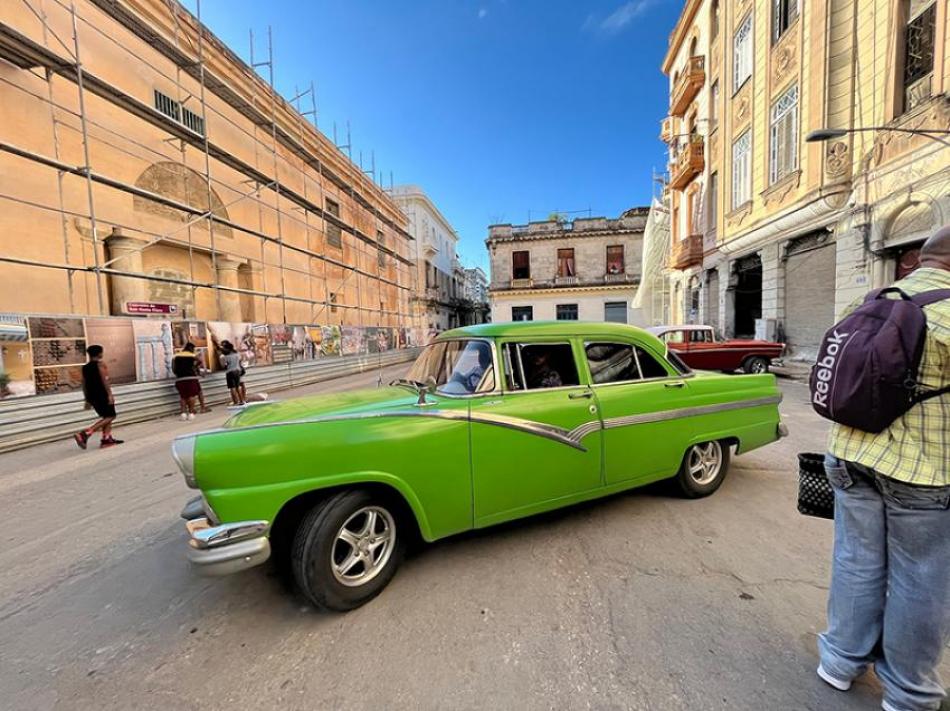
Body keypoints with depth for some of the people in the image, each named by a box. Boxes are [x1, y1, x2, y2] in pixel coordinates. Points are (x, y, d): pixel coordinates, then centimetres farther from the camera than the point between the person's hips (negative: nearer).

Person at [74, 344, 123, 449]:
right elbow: (104, 380, -18)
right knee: (110, 417, -4)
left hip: (92, 396, 8)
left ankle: (107, 439, 13)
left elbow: (84, 384, 16)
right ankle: (85, 433, -18)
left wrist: (87, 400, 21)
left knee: (106, 417, 16)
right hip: (102, 394, -8)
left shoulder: (85, 367, 14)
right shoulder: (100, 363, -8)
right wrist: (110, 394, -20)